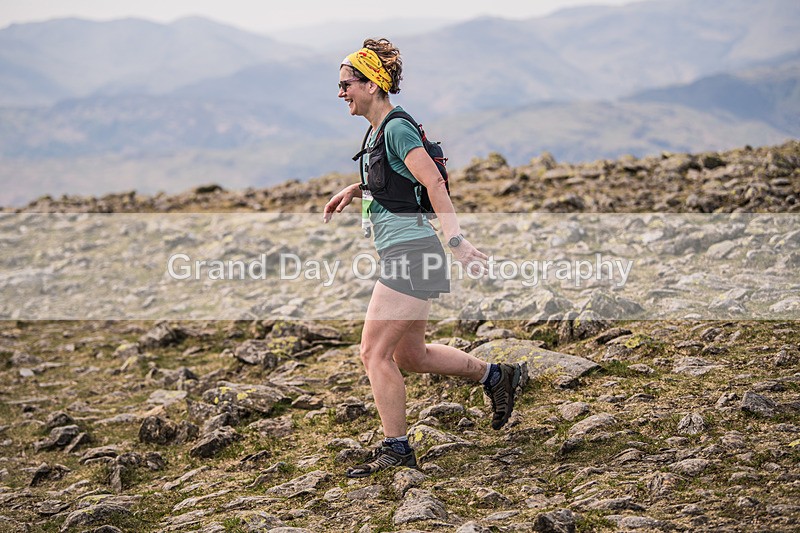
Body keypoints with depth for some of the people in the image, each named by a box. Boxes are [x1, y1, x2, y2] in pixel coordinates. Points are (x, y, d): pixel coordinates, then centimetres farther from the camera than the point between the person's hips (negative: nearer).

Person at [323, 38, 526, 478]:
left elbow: (434, 182, -23)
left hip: (411, 252, -10)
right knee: (410, 355, 18)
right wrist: (355, 190, 18)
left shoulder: (397, 129, -14)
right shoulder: (379, 131, 15)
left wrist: (456, 240, -31)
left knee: (374, 353, -7)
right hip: (403, 256, 10)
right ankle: (497, 376, 29)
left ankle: (396, 450, 3)